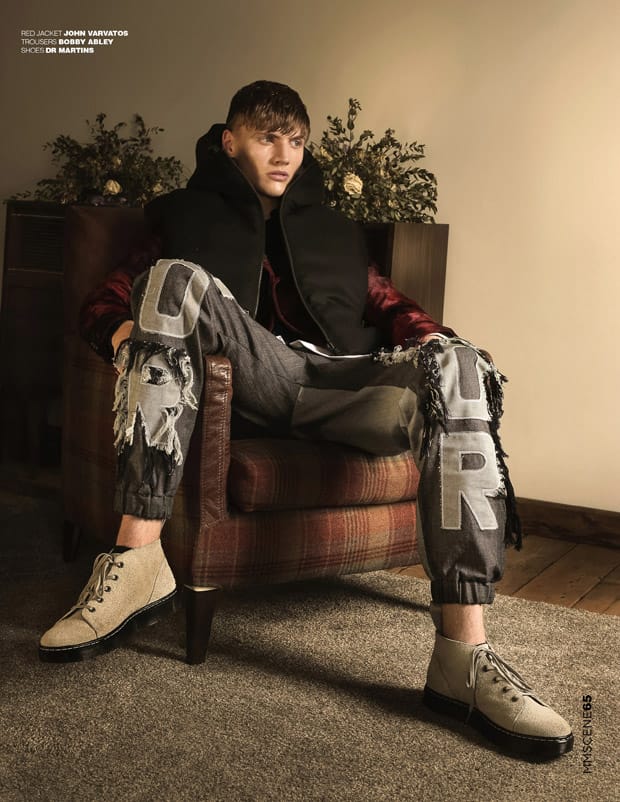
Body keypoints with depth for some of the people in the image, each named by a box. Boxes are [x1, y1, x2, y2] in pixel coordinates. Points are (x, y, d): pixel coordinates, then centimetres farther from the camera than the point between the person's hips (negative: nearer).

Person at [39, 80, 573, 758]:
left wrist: (431, 342, -2)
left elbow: (386, 302, 23)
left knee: (457, 363, -29)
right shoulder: (191, 220, 25)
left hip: (340, 386, 2)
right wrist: (130, 336, -10)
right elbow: (105, 303, 16)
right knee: (175, 278, -27)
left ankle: (463, 653, -39)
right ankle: (137, 558, -36)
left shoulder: (334, 232, 33)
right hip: (260, 380, -1)